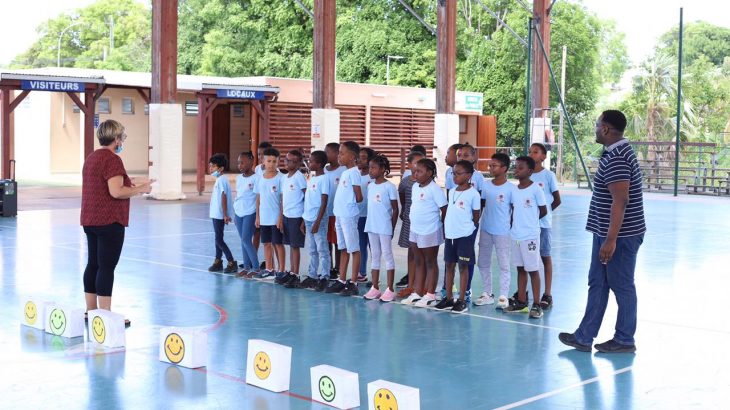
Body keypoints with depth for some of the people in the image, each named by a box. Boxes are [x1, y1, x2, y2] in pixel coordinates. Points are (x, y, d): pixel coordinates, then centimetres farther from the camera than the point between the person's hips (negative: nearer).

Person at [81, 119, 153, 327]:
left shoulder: (92, 157, 16)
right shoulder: (112, 159, -15)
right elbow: (116, 191, -22)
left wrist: (135, 182, 21)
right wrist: (140, 190, -10)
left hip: (90, 220, 10)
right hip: (109, 222, -10)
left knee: (93, 264, 14)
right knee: (107, 266, -6)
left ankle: (91, 310, 21)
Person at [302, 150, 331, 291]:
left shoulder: (323, 179, -12)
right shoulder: (311, 178, 14)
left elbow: (324, 203, -15)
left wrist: (318, 221, -18)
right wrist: (304, 219, 17)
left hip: (318, 219, -9)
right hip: (308, 218, 9)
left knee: (322, 249, -3)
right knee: (312, 250, 14)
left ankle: (324, 278, 0)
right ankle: (312, 276, 21)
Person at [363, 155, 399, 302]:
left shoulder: (389, 186, -9)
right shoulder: (371, 186, 10)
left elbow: (395, 209, -6)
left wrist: (392, 228, -6)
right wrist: (369, 223, 9)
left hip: (384, 227, -7)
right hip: (371, 226, 7)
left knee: (387, 255, -1)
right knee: (375, 256, 11)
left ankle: (390, 289, 4)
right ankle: (375, 288, 18)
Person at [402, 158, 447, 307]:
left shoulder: (434, 189, -16)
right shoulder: (415, 187, 8)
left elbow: (444, 209, -14)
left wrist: (441, 226, -7)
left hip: (429, 232, -8)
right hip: (415, 230, 8)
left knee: (430, 263, 4)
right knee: (418, 262, 15)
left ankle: (430, 295, 12)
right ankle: (417, 293, 23)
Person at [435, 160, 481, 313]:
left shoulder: (473, 194, -9)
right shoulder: (451, 192, 9)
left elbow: (476, 217, -4)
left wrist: (470, 230, 0)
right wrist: (446, 228, 9)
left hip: (465, 235, -6)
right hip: (450, 234, 6)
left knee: (463, 266, 1)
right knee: (449, 265, 11)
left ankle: (462, 300, 8)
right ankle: (448, 298, 20)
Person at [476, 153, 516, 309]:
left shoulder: (511, 188, -9)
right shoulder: (486, 185, 3)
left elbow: (514, 209, -4)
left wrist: (512, 227, -3)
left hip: (502, 231, -5)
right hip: (485, 230, 5)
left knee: (504, 264, 2)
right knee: (483, 263, 11)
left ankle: (503, 296, 8)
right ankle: (487, 293, 23)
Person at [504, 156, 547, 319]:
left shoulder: (535, 189, -11)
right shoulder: (514, 190, 6)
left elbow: (543, 211, -3)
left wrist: (530, 220, 7)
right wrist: (514, 223, 3)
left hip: (530, 236, -6)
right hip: (515, 235, 6)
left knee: (533, 270, 0)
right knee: (520, 268, 12)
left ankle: (536, 305, 6)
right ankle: (521, 302, 20)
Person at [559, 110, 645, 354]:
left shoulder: (616, 159, -20)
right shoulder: (616, 152, 12)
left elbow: (620, 201, -26)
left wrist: (611, 240, -26)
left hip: (620, 236, -10)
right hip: (606, 233, 10)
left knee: (622, 286, 2)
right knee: (597, 284, 13)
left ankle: (625, 341, 14)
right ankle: (584, 337, 19)